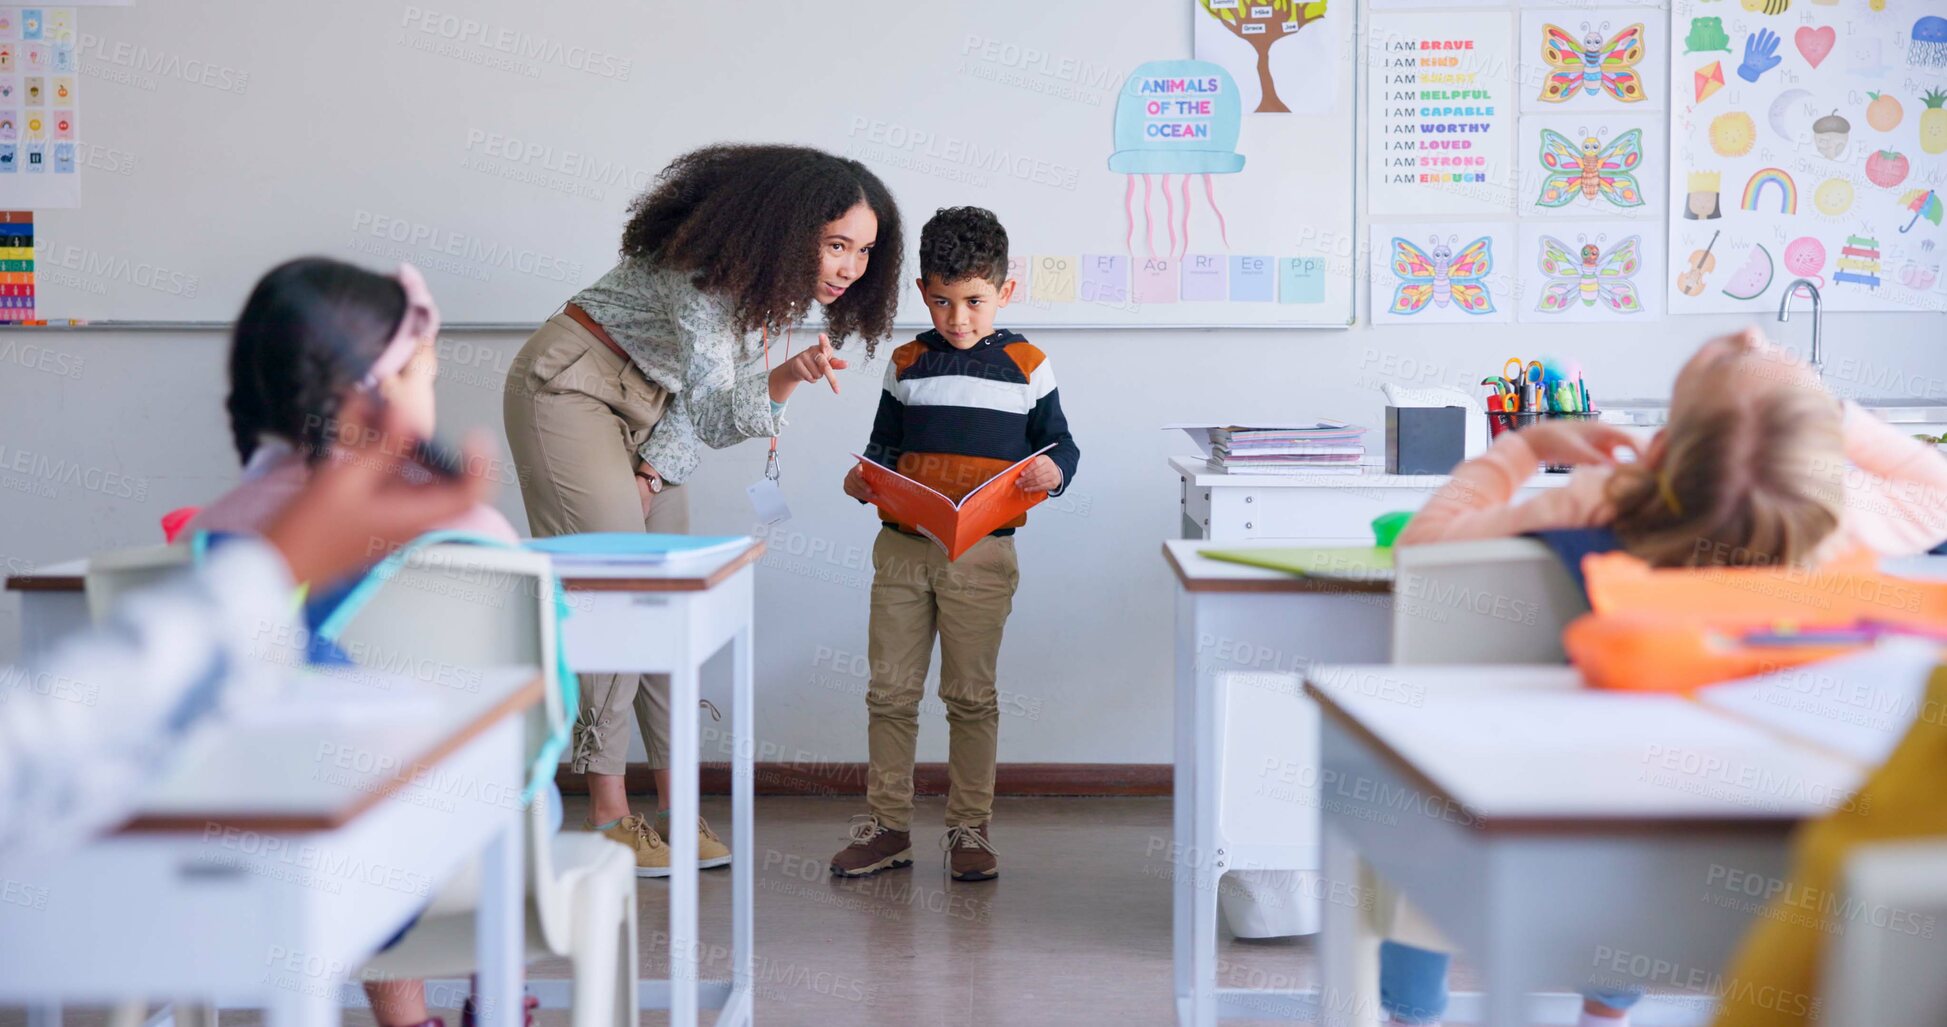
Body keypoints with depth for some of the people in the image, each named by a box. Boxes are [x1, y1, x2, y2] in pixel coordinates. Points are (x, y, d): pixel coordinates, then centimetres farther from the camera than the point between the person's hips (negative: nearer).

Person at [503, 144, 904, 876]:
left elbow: (710, 396, 0)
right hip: (571, 385, -8)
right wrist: (786, 376, -48)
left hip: (647, 406, 9)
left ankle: (675, 804, 7)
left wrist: (655, 472, -10)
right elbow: (715, 417, -31)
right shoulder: (712, 274, -29)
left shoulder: (784, 282, -4)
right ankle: (607, 815, -7)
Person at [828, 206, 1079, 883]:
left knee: (971, 695, 4)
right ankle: (887, 826, 14)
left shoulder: (1027, 367, 2)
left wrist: (1054, 471, -15)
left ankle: (969, 829, 14)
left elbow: (1060, 443, 7)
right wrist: (863, 480, -3)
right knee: (891, 691, 5)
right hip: (903, 547, 3)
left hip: (983, 554, -3)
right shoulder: (907, 365, 10)